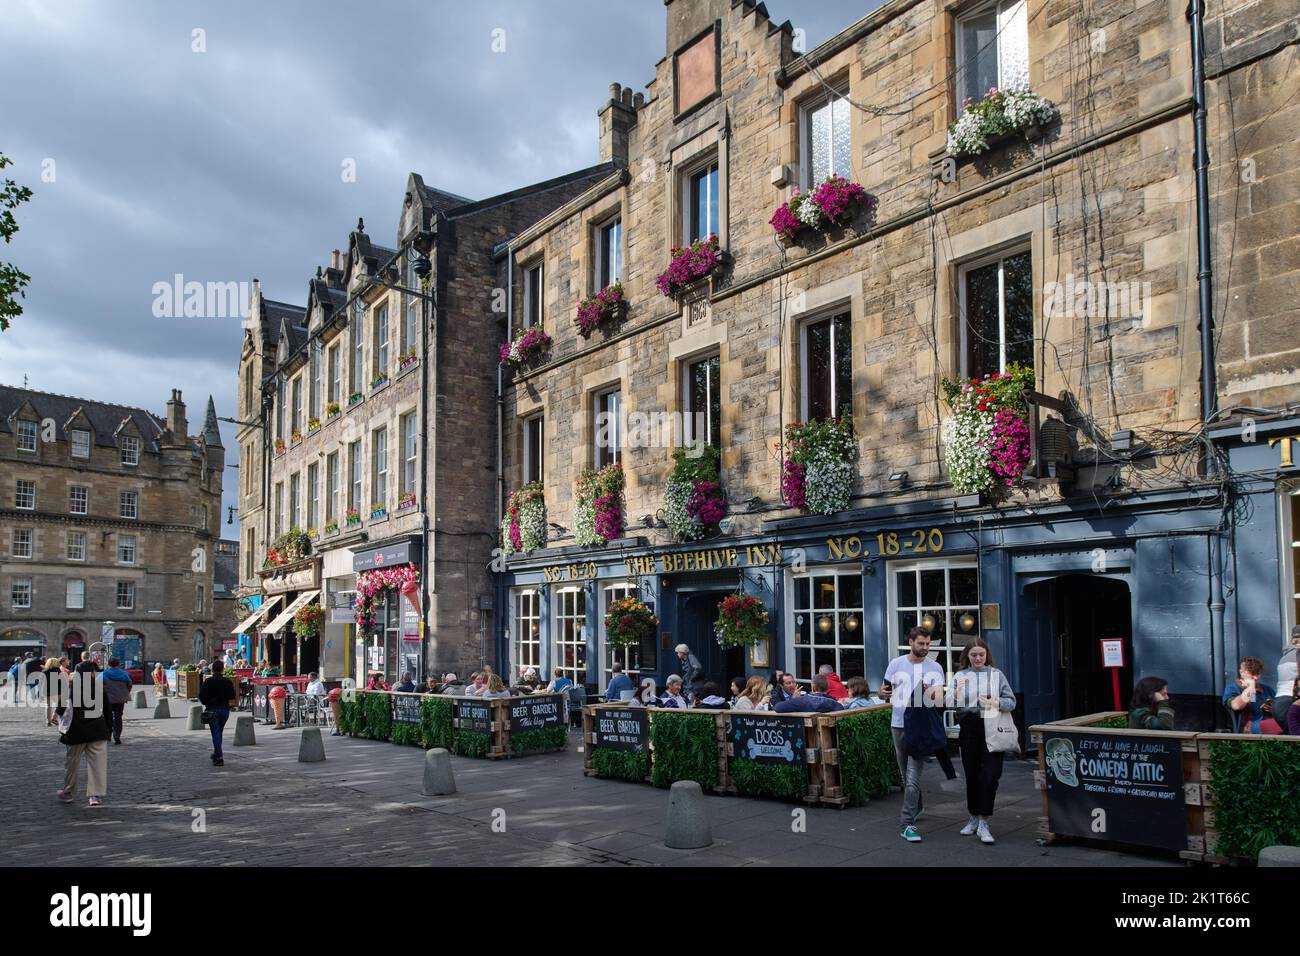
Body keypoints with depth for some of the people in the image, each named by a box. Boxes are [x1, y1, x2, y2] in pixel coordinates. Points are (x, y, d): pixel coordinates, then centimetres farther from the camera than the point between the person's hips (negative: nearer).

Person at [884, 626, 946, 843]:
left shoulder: (935, 668, -1)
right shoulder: (896, 664, 5)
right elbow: (886, 691, 9)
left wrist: (931, 691, -35)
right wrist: (884, 693, -15)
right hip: (898, 724, 4)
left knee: (913, 776, -12)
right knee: (906, 773, 18)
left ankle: (906, 824, -11)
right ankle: (917, 806, 42)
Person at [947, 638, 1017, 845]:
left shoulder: (997, 675, 5)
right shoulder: (959, 676, 8)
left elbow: (1011, 702, 4)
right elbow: (948, 706, 3)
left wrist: (995, 703, -15)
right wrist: (956, 693, -16)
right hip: (968, 729, 2)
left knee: (990, 776, -10)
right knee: (972, 776, 9)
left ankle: (983, 824, -3)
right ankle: (973, 818, 26)